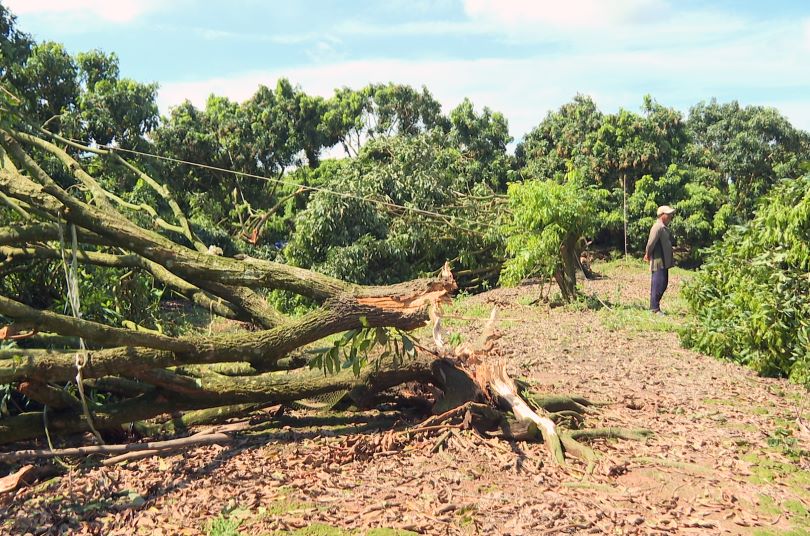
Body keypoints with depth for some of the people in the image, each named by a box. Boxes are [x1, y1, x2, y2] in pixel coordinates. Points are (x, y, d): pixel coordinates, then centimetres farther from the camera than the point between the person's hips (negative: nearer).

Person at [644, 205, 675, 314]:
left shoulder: (664, 227, 15)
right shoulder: (658, 227, -18)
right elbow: (651, 243, -23)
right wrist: (648, 255, -8)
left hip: (664, 262, 10)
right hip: (659, 262, -10)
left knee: (663, 284, 14)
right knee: (658, 285, -5)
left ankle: (655, 306, 22)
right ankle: (654, 308, 1)